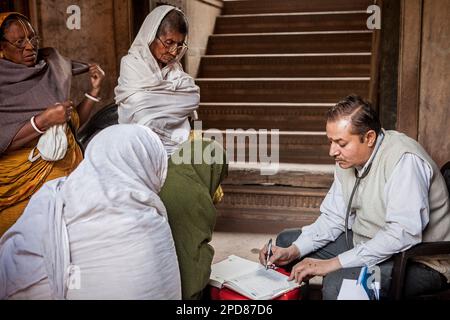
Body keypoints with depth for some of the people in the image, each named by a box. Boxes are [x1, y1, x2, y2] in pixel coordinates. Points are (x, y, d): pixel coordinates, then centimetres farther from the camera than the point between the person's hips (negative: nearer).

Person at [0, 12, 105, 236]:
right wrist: (44, 120, -19)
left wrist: (94, 90, 5)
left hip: (67, 167, 4)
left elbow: (73, 123, 14)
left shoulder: (48, 73, 10)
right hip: (22, 179, -4)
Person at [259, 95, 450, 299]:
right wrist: (293, 251, -8)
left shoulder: (404, 160, -25)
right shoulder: (348, 159, 1)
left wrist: (334, 263, -30)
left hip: (420, 262, -8)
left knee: (337, 283, -34)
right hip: (367, 244, 8)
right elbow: (334, 217, 7)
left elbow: (404, 234, -33)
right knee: (287, 240, 10)